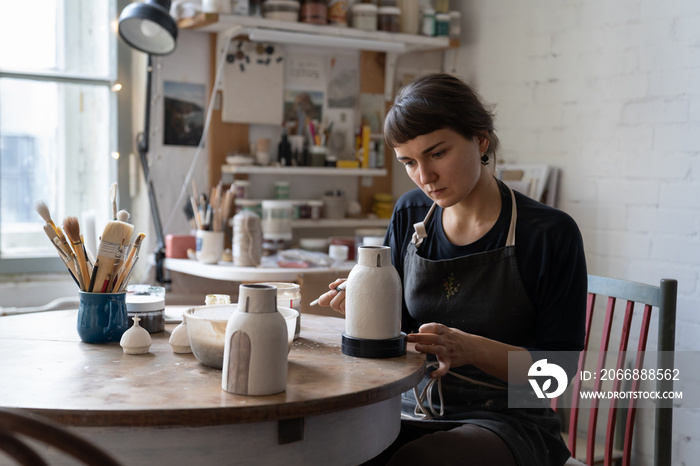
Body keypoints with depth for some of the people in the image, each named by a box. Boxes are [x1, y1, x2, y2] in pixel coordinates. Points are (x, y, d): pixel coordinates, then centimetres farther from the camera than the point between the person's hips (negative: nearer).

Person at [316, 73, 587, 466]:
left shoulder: (550, 234, -9)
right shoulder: (410, 216, 7)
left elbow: (559, 367, -10)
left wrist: (472, 348, -25)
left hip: (506, 422, -4)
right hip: (416, 412, 5)